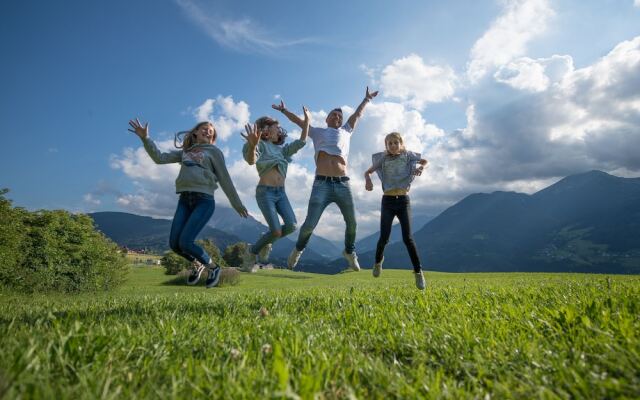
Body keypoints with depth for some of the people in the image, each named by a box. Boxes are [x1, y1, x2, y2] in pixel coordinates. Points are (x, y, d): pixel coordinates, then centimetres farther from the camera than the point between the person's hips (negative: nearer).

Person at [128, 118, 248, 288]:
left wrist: (236, 203, 8)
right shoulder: (184, 152, 24)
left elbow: (225, 179, 9)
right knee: (174, 243, -3)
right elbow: (160, 158, 15)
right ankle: (197, 264, 27)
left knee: (185, 242, -16)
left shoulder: (213, 151, 12)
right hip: (184, 200, 5)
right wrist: (145, 138, 4)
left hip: (204, 200, -5)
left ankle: (213, 267, 9)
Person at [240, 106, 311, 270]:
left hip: (281, 192, 6)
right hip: (265, 192, -6)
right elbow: (251, 160, -19)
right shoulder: (260, 145, 2)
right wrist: (252, 144, -40)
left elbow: (301, 142, 15)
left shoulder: (282, 149, 22)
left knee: (291, 226, -13)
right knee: (276, 231, -16)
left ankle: (266, 244, 15)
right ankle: (251, 252, 10)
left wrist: (306, 120, 11)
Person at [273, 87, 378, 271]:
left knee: (352, 222, 7)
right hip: (322, 184, -2)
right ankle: (298, 249, 21)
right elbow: (299, 121, 26)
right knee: (309, 224, -7)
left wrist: (366, 99, 45)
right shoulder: (317, 132, 19)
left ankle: (350, 252, 32)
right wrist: (284, 110, 28)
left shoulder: (346, 132, 23)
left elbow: (357, 114, 34)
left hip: (342, 184, 3)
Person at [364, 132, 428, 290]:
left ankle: (418, 272, 0)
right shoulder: (383, 158, 4)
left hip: (403, 201, 0)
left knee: (407, 238, -10)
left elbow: (424, 161, 18)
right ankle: (378, 260, 28)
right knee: (384, 238, -4)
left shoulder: (407, 155, 5)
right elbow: (367, 171, 6)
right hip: (388, 201, 0)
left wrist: (421, 167, -5)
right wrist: (368, 179, -17)